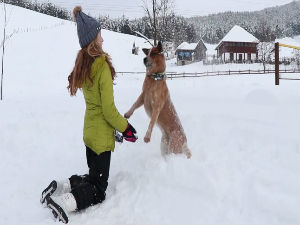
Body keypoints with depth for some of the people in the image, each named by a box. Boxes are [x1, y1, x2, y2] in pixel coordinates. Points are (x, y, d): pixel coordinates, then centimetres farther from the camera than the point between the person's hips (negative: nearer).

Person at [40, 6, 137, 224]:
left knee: (93, 178, 23)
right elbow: (108, 109, -19)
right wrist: (125, 128, -5)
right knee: (98, 191, 3)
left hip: (90, 130, 8)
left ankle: (59, 187, 5)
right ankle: (64, 202, -18)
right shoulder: (102, 65, -21)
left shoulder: (83, 64, 2)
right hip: (102, 134, -7)